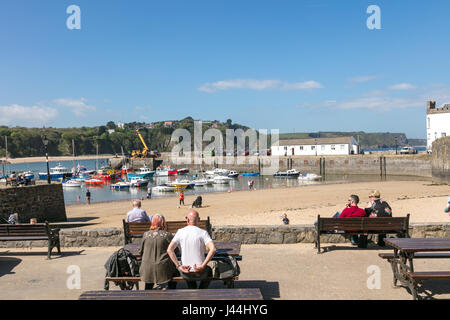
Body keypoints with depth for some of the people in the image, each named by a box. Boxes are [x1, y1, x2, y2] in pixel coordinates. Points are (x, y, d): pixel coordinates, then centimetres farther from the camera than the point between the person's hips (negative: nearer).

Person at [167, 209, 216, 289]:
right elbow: (213, 249, -24)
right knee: (209, 271, 35)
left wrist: (178, 266, -11)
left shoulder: (180, 232, -5)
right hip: (200, 273, -2)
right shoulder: (203, 233, -10)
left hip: (185, 273, 2)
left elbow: (169, 250, -16)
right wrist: (202, 266, -17)